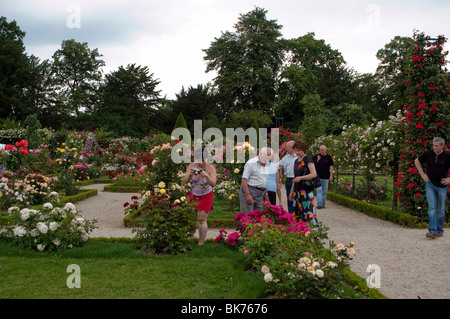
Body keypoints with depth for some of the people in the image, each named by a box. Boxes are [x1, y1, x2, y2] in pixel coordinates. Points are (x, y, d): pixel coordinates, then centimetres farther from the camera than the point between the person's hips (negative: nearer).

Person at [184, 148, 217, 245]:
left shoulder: (210, 167, -20)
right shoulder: (191, 166, -14)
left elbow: (213, 184, -29)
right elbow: (186, 181, -19)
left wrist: (206, 175, -46)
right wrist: (189, 175, -41)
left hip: (206, 196, -3)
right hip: (194, 195, 3)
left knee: (202, 219, -6)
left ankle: (201, 243, 3)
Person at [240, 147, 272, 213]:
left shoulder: (267, 165, 13)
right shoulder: (251, 163, -11)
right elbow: (244, 180, -15)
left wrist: (266, 193, 17)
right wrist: (248, 195, -20)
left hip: (260, 194, 7)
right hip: (249, 190, -7)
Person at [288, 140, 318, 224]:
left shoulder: (308, 159, -6)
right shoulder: (296, 161, 17)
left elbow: (314, 174, -15)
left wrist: (301, 178, -19)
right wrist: (291, 191, 20)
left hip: (306, 190, -8)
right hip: (297, 190, 8)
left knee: (308, 210, -11)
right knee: (297, 212, 7)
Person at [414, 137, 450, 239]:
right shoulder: (428, 154, -2)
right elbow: (417, 161, 15)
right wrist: (422, 174, 7)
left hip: (442, 186, 0)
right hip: (430, 185, 1)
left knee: (440, 210, 9)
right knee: (432, 207, -11)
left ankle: (439, 229, 25)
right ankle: (433, 231, -15)